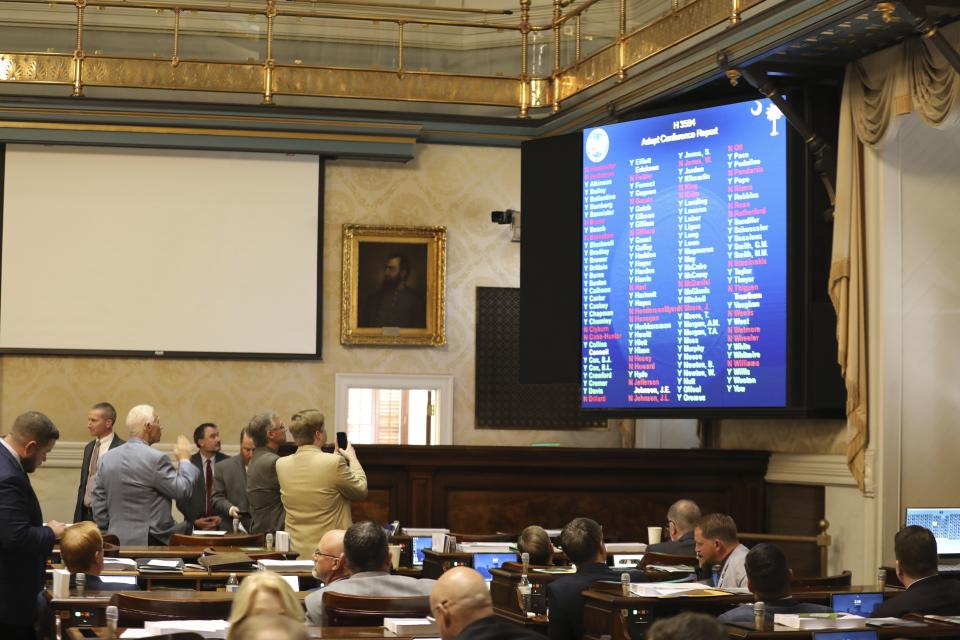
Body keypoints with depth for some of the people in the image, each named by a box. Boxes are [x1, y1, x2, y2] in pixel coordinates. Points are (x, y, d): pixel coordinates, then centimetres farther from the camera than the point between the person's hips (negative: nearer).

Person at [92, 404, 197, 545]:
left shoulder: (107, 458, 8)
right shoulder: (156, 459, -12)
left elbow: (99, 507, 11)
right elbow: (182, 491, -8)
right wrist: (184, 459, 6)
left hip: (117, 539, 7)